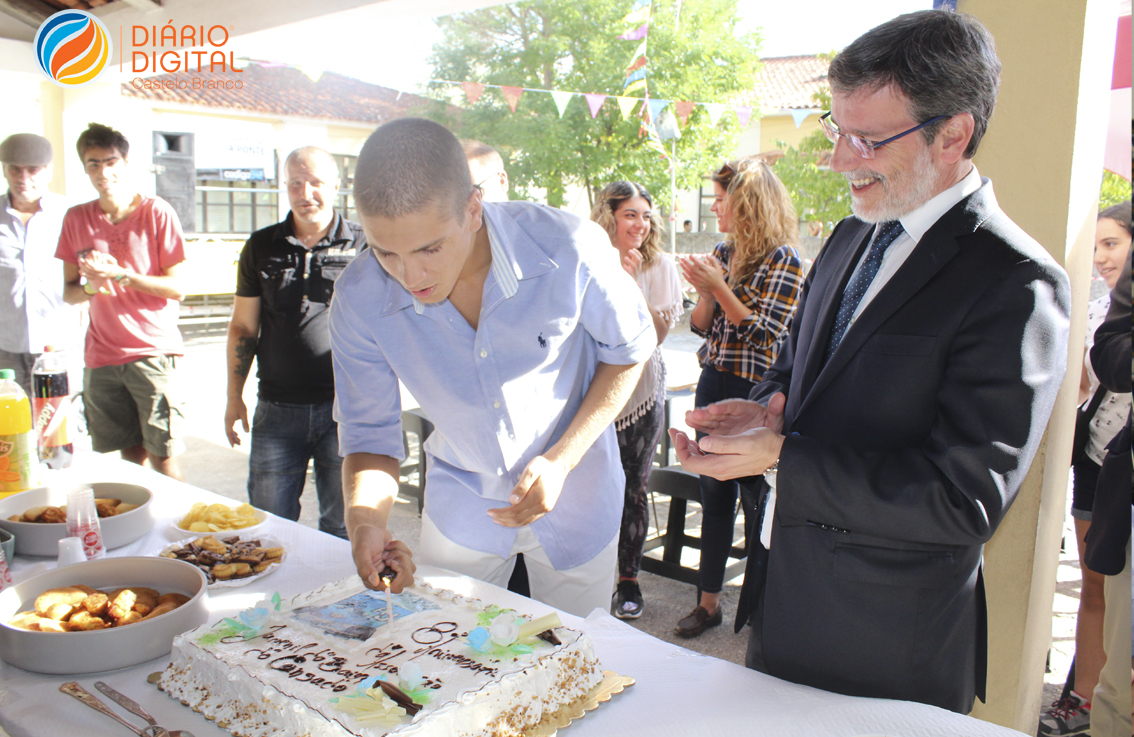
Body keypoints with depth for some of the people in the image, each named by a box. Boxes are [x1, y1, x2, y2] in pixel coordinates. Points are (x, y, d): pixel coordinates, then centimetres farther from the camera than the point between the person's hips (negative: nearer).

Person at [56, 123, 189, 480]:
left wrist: (119, 274, -16)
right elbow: (68, 292, 12)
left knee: (162, 456, -5)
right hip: (101, 356, 4)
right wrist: (90, 286, -10)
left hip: (152, 352, -3)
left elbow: (177, 289, -5)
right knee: (129, 454, 8)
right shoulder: (76, 219, 9)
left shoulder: (157, 212, -3)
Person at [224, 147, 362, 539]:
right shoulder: (262, 247, 8)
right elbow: (243, 327, 13)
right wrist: (234, 398, 11)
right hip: (278, 409, 2)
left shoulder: (364, 245, 0)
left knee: (343, 528, 9)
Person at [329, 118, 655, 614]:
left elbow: (627, 349, -11)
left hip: (575, 496, -1)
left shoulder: (569, 249, -29)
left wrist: (562, 459, -20)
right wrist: (365, 519, -30)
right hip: (461, 504, 2)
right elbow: (369, 434, -10)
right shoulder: (359, 300, -22)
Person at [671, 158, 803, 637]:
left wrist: (719, 287, -17)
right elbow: (701, 326, 11)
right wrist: (704, 292, -8)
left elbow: (764, 333, -16)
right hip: (714, 382, 6)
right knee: (714, 493, 10)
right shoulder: (722, 252, 10)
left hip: (756, 391, -6)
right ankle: (709, 600, 21)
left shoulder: (783, 259, -10)